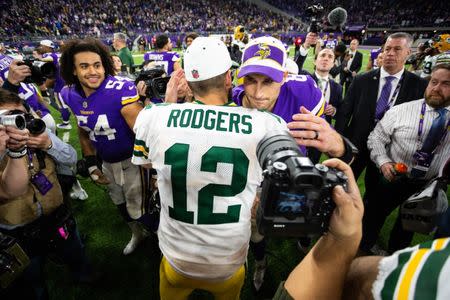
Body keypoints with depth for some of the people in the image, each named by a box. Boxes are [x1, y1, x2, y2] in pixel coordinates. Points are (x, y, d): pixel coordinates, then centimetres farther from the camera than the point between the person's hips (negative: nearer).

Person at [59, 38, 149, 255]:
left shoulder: (121, 90, -28)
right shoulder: (69, 95, -6)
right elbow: (84, 132, 7)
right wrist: (92, 164, 5)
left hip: (130, 160, -6)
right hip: (105, 161, 7)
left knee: (137, 209, 8)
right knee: (120, 204, 26)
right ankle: (137, 234, 55)